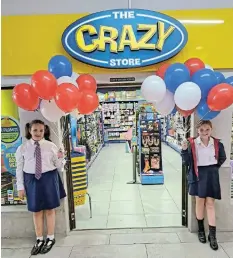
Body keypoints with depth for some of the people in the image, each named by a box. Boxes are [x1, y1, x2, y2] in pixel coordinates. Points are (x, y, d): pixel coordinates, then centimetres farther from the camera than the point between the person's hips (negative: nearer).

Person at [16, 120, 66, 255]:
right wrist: (20, 187, 1)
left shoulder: (51, 146, -5)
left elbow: (58, 166, 0)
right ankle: (39, 240, 35)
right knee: (37, 211, 15)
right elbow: (19, 169, 2)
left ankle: (51, 238, 34)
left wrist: (60, 158, -20)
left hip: (49, 179, -1)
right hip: (31, 180, 1)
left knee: (50, 210, 13)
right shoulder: (22, 148, -2)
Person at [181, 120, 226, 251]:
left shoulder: (217, 144, -2)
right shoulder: (192, 144, -9)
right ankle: (201, 229, 29)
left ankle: (212, 235, 14)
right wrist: (185, 150, -23)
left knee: (210, 203, 4)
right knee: (200, 202, 10)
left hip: (212, 175, 1)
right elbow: (187, 162, -8)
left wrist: (215, 167, 4)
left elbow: (223, 158, 15)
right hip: (198, 175, -1)